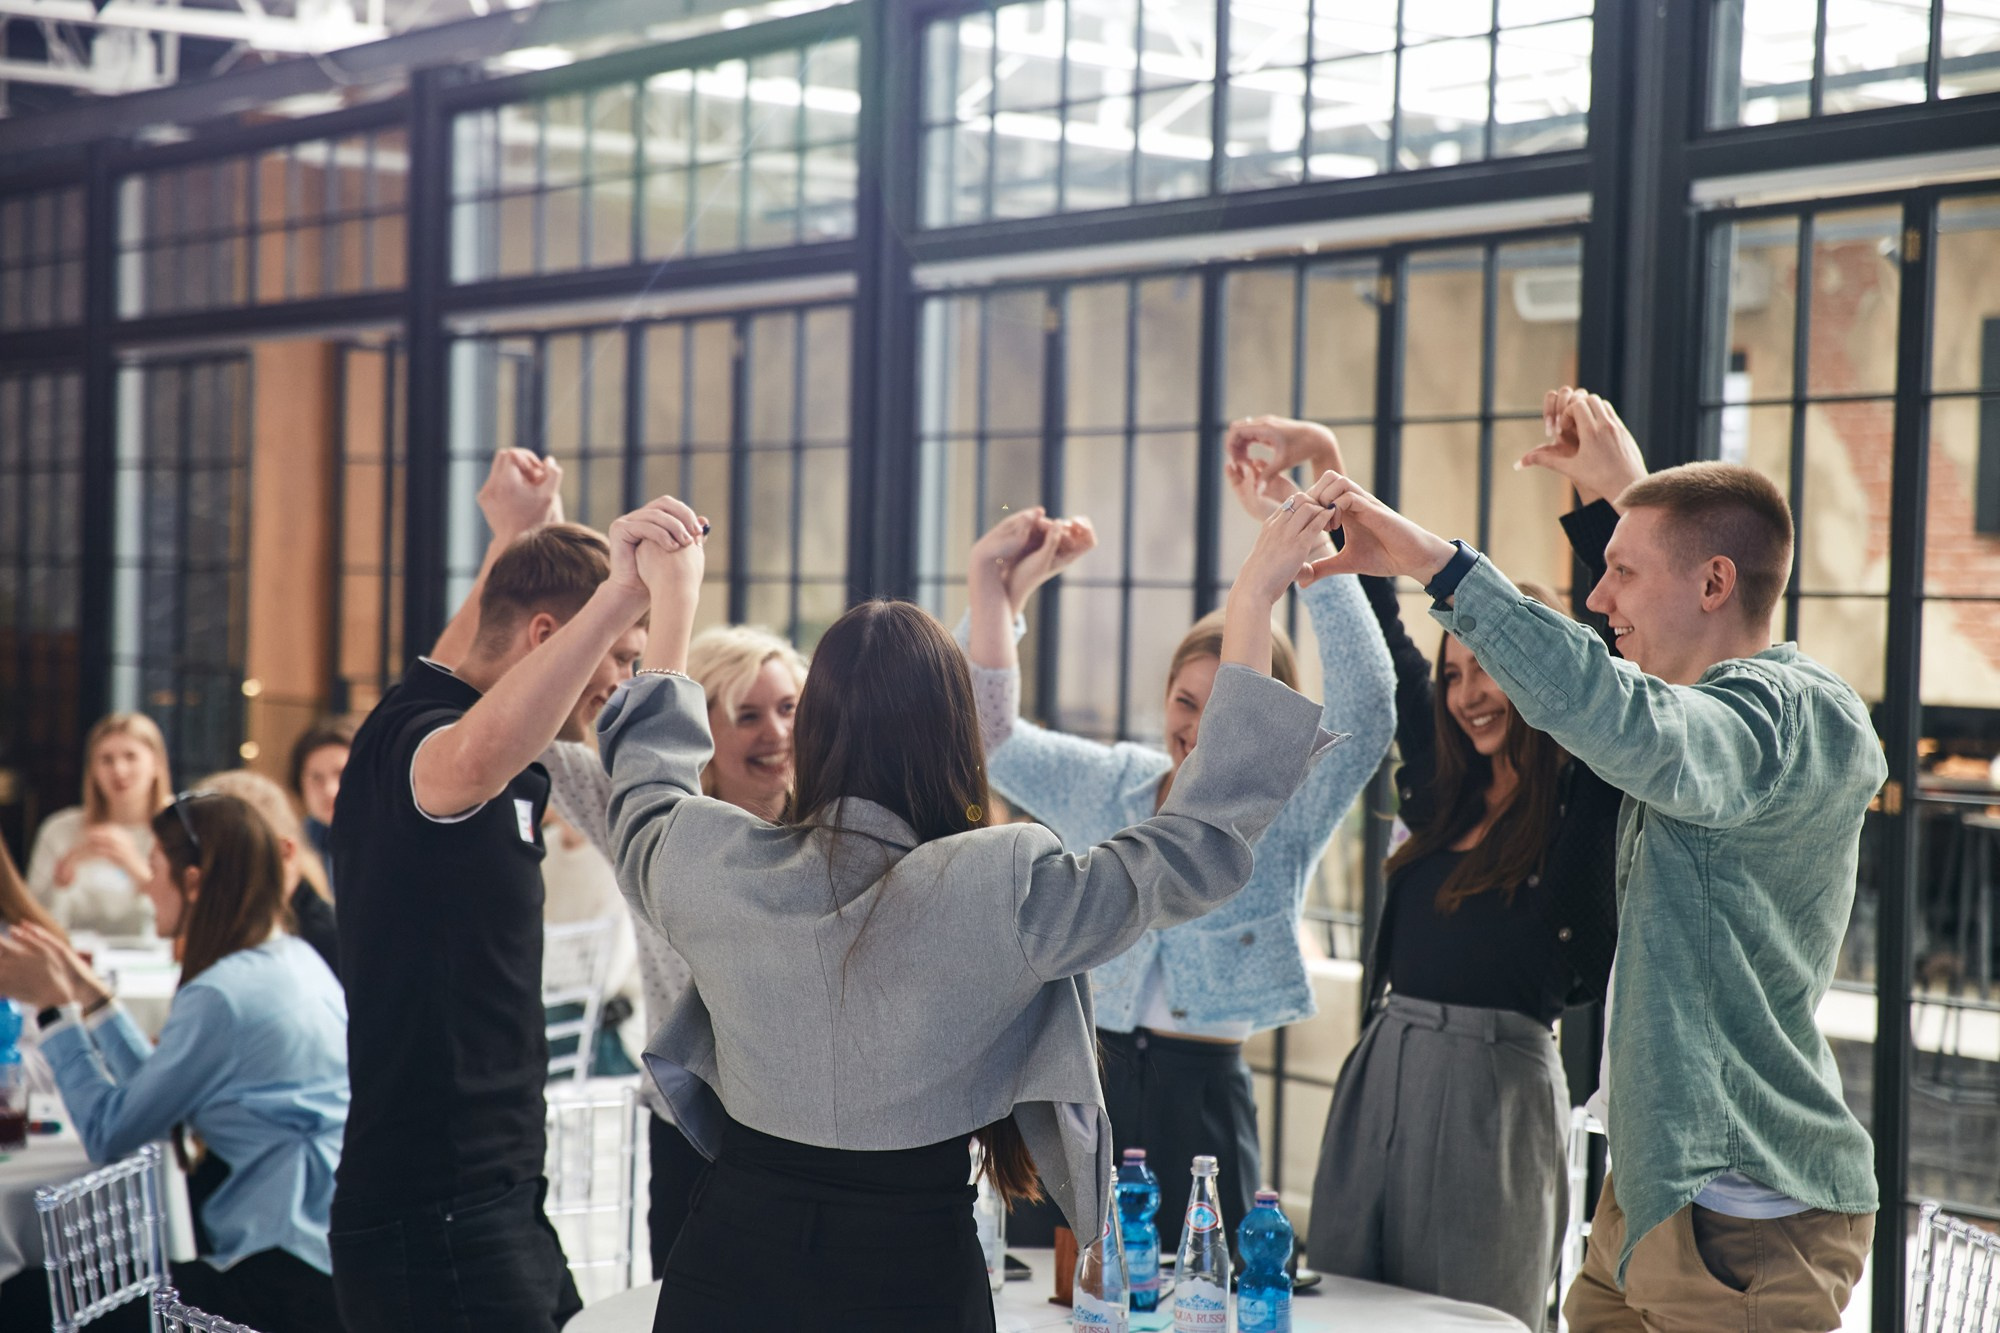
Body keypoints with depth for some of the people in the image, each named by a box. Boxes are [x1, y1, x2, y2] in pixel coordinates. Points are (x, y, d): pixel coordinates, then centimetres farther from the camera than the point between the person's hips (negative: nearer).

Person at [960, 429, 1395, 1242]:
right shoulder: (1112, 785, 10)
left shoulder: (1289, 812, -3)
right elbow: (990, 739, 2)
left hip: (1199, 1096, -3)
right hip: (1083, 1075, 3)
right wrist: (997, 589, -12)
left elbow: (1364, 706, -20)